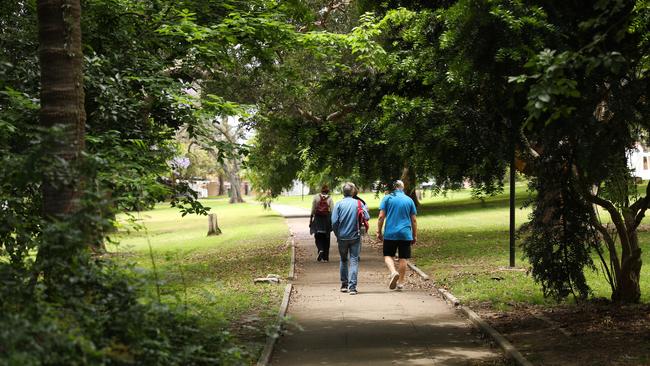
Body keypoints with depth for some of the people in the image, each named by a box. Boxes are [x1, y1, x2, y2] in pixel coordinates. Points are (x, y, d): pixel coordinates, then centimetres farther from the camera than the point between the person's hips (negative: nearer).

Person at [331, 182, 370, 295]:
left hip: (342, 237, 1)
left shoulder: (339, 204, -4)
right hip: (355, 236, -1)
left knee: (343, 260, 17)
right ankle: (352, 286, -10)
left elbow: (334, 221, -8)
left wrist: (337, 234, 6)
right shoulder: (358, 203, -4)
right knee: (354, 261, 0)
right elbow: (367, 217, -6)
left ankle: (344, 284, 23)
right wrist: (365, 208, 14)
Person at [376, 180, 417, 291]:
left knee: (388, 255, 8)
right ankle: (400, 282, 10)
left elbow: (381, 217, -4)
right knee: (403, 258, 8)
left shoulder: (387, 198, 1)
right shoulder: (409, 200, 7)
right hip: (405, 234, 2)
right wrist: (415, 236, 14)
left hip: (390, 233, -1)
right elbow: (414, 220, 8)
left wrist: (379, 232, 3)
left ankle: (393, 272, -18)